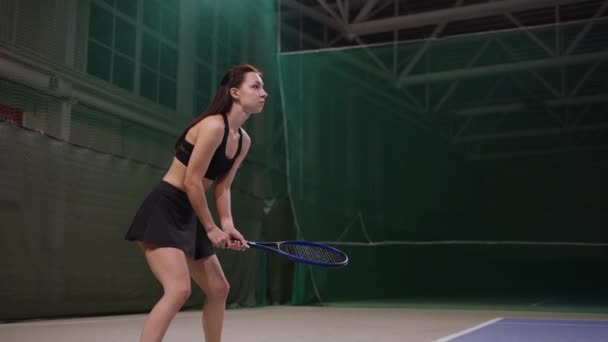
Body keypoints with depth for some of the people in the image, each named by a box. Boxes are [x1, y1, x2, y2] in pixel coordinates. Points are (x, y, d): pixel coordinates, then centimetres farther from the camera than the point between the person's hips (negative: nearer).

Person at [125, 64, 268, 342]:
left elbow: (222, 187, 10)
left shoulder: (244, 141, 9)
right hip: (163, 211, -10)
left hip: (188, 217, 10)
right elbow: (192, 181, -18)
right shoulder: (213, 126, -18)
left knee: (218, 288, 14)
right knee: (179, 290, -23)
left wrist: (227, 224, -5)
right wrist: (211, 228, -11)